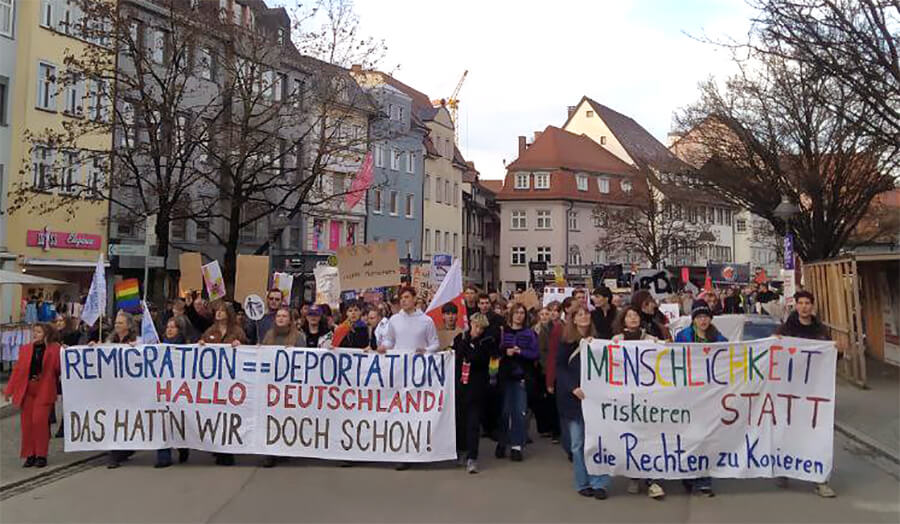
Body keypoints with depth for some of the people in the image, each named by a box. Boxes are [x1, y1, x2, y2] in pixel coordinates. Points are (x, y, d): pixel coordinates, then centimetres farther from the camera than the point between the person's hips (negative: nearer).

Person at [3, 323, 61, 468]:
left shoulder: (54, 348, 0)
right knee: (26, 423, 5)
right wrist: (9, 390, 8)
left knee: (39, 421, -8)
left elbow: (58, 368, -4)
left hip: (44, 390, -4)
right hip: (26, 390, 4)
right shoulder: (25, 349, 11)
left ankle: (41, 455, 4)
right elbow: (17, 369, 11)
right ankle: (30, 455, 16)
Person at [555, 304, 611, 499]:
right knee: (578, 443, 3)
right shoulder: (567, 342, 1)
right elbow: (559, 368, -4)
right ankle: (583, 483, 15)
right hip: (573, 397, -1)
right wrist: (573, 388, -14)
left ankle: (599, 483, 4)